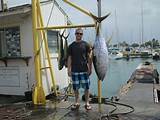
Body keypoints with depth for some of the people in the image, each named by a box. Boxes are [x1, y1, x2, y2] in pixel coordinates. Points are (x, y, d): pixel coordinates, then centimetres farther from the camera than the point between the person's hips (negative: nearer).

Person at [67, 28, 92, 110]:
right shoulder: (71, 46, 7)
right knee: (75, 87, 9)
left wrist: (90, 68, -2)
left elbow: (89, 57, 2)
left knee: (86, 87, 3)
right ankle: (76, 103, 24)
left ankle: (87, 103, 17)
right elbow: (69, 58, 7)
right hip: (74, 70, 2)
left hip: (84, 70, -1)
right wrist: (69, 69, 2)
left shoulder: (86, 44, 2)